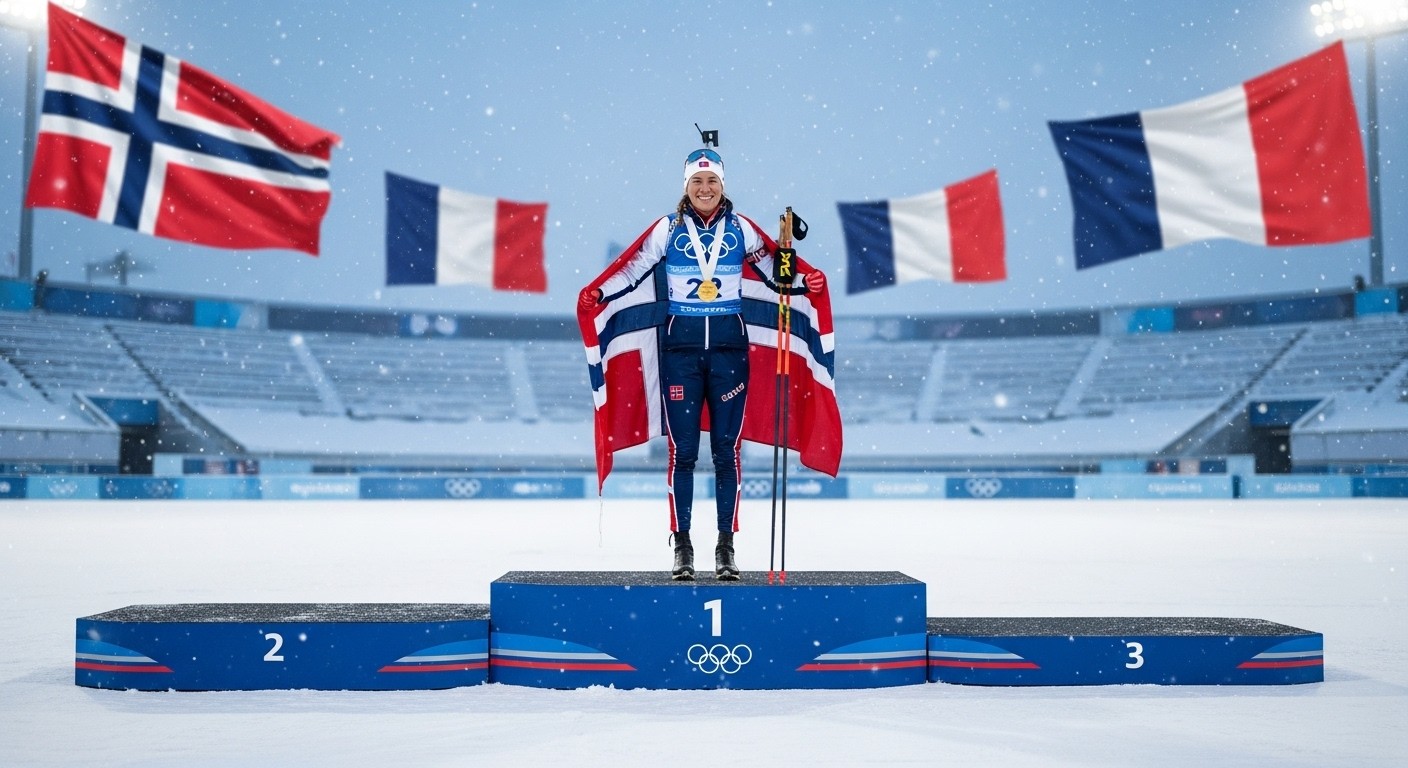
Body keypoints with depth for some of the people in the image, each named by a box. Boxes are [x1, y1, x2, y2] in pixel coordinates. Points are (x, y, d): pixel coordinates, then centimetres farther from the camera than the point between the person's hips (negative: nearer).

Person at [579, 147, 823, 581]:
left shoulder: (741, 229, 6)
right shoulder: (667, 229, 5)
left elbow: (774, 272, 9)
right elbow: (633, 271, 3)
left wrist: (805, 283, -9)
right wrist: (597, 295, -12)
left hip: (729, 347, 1)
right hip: (681, 347, 0)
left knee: (727, 449, 2)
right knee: (682, 450, 0)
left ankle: (726, 545, 9)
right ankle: (682, 544, 7)